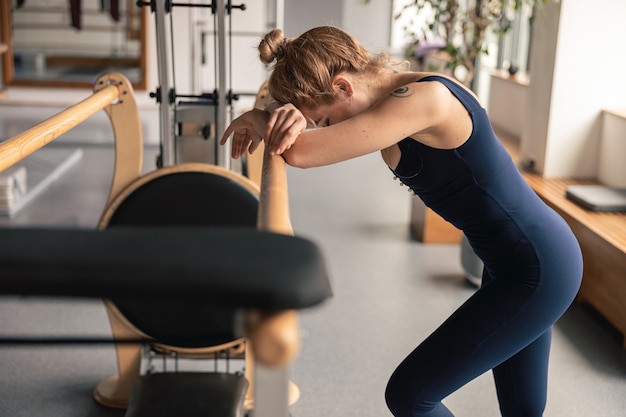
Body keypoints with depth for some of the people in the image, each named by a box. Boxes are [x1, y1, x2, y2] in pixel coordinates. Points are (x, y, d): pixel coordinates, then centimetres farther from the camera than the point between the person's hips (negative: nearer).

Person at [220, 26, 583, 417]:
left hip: (539, 270, -9)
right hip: (528, 257, 9)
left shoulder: (425, 98, -27)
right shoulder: (394, 97, 1)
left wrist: (261, 120, -10)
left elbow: (299, 153, -32)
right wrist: (295, 115, -22)